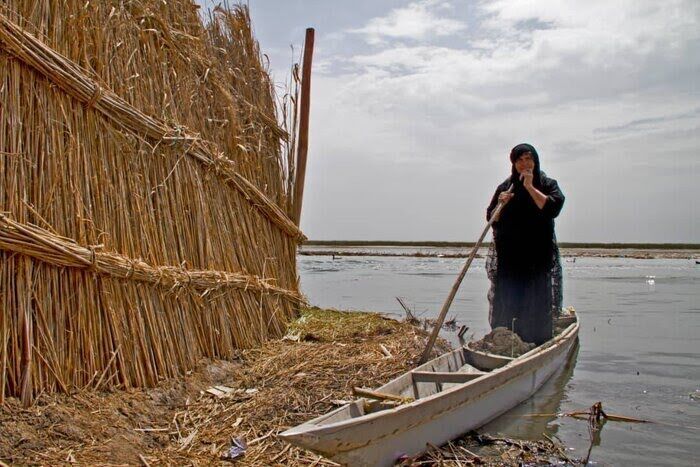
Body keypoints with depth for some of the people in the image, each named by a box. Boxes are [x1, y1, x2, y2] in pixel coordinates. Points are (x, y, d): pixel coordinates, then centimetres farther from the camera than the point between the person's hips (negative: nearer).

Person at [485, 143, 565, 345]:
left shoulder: (547, 184, 7)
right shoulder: (504, 188, 11)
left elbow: (553, 208, -12)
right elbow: (491, 219, 10)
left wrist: (530, 187, -13)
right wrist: (501, 204, -9)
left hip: (538, 255, -2)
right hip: (508, 256, 2)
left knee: (537, 305, -2)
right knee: (505, 303, 2)